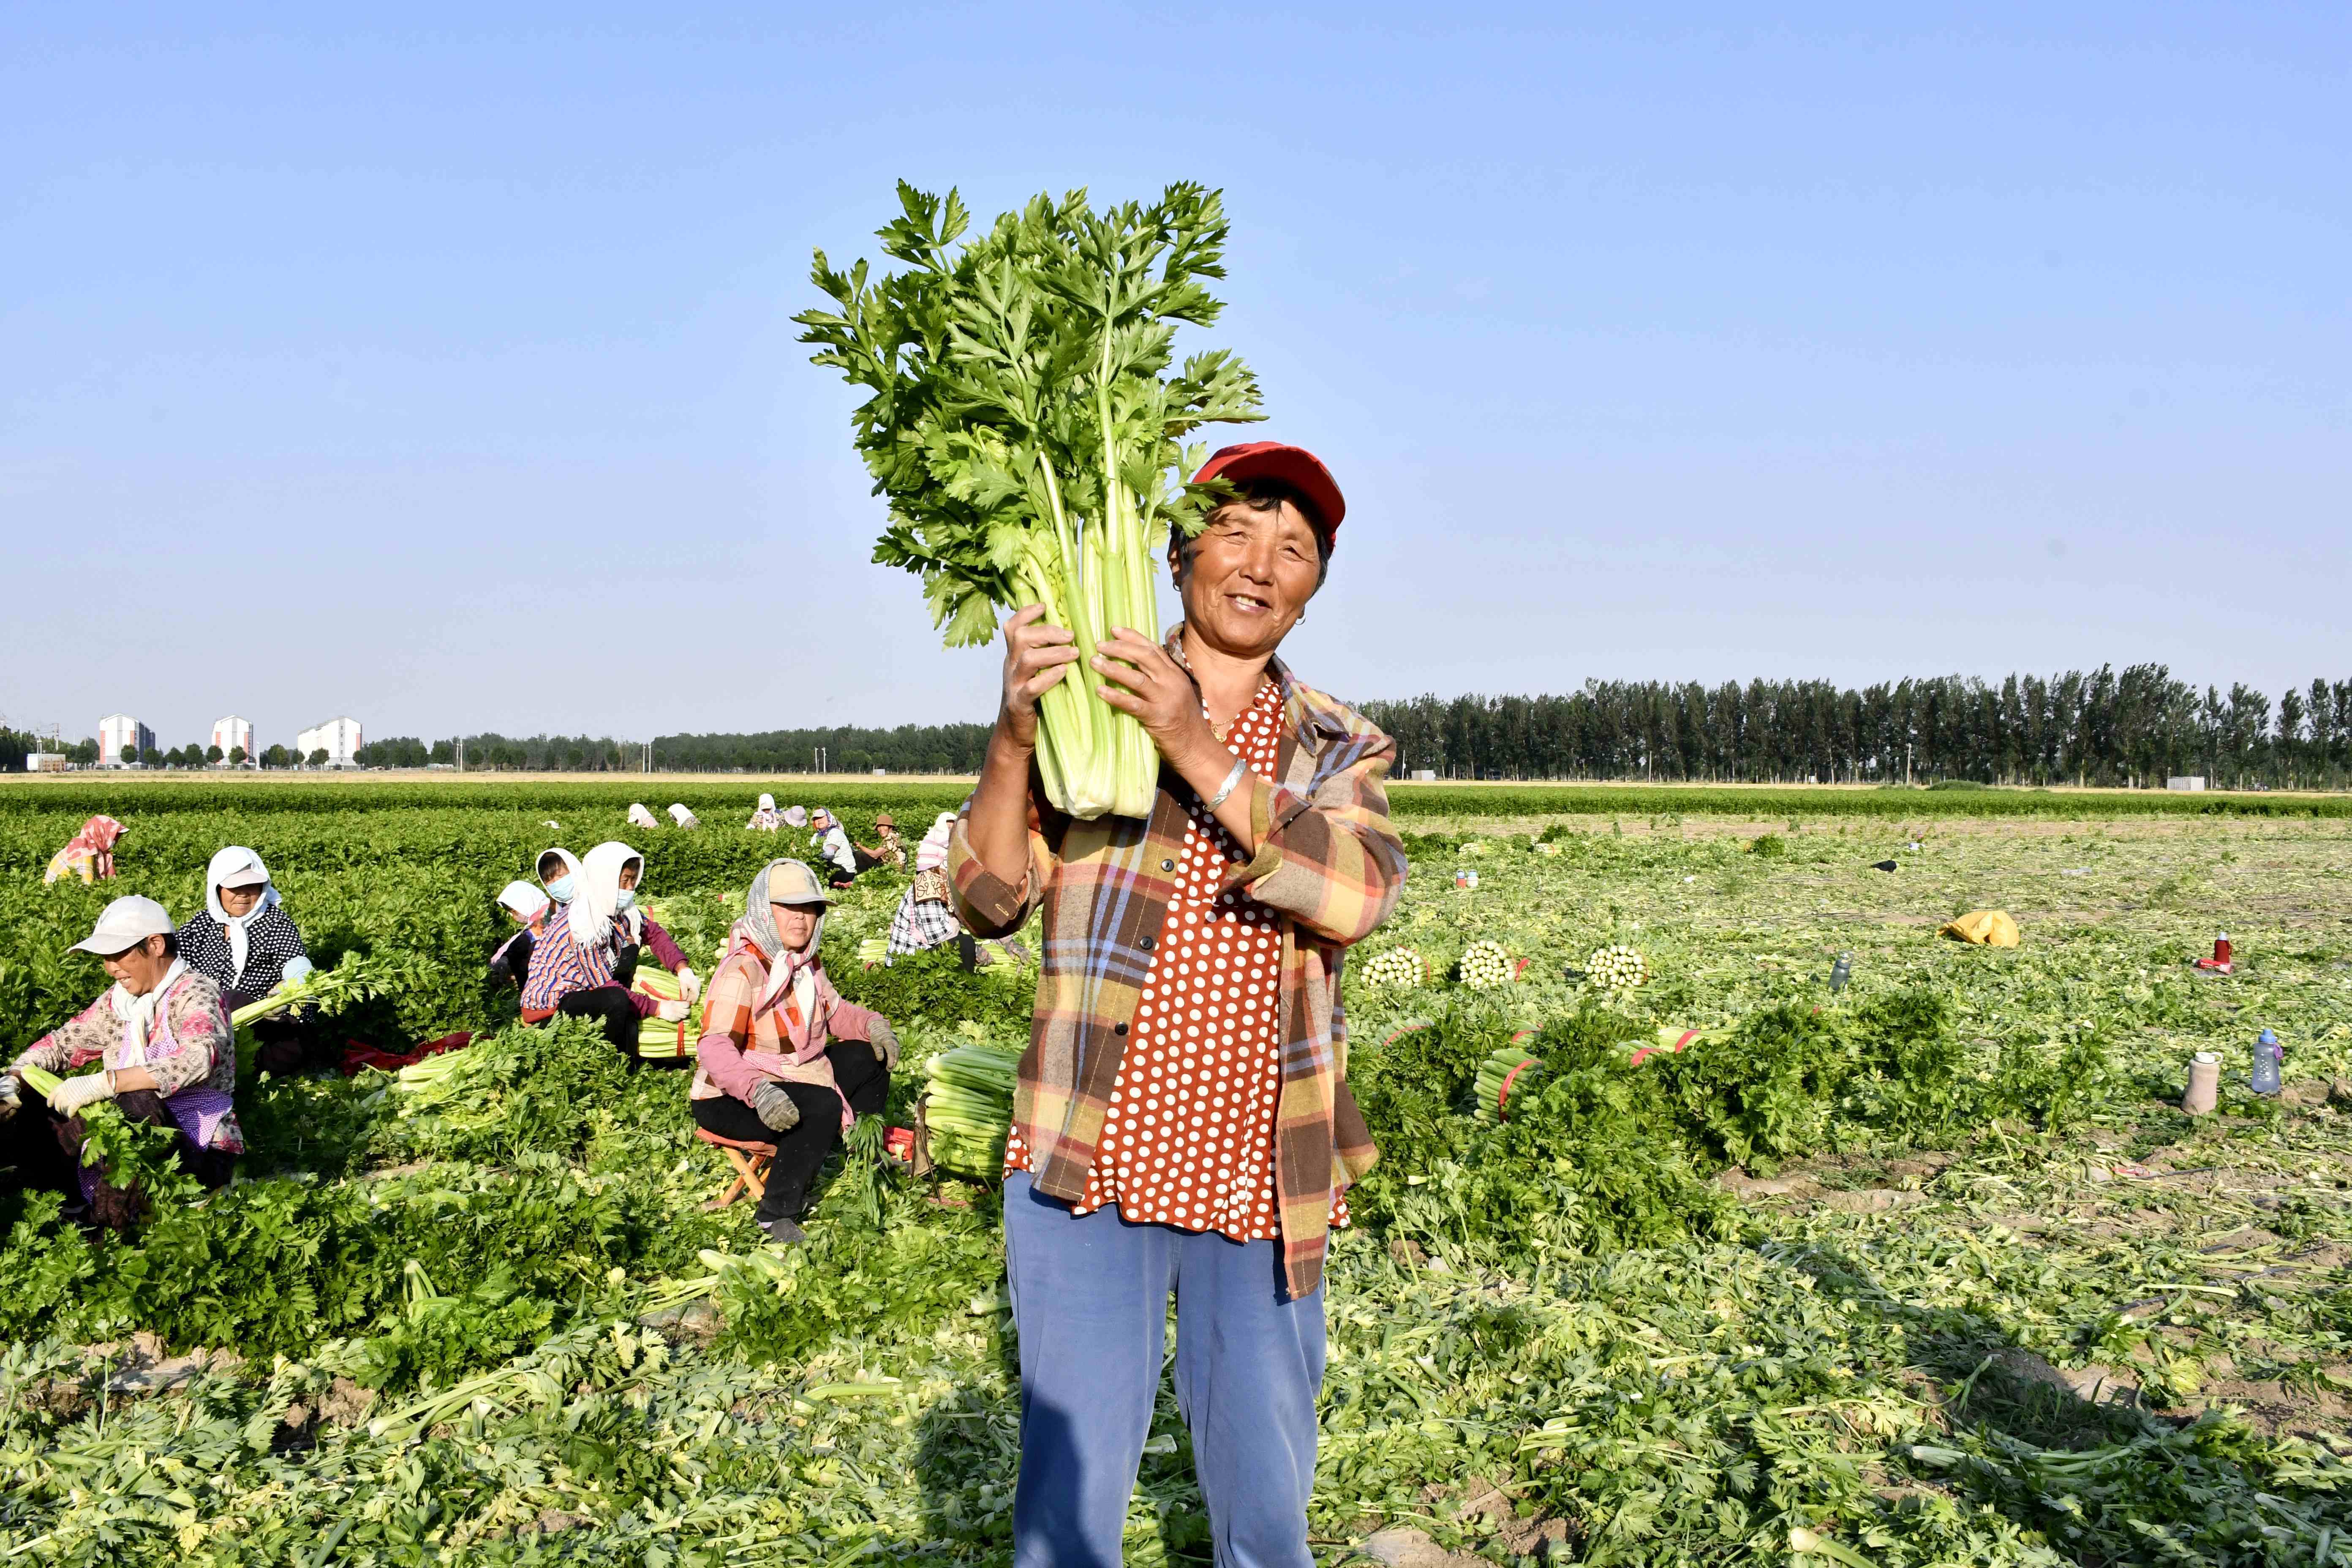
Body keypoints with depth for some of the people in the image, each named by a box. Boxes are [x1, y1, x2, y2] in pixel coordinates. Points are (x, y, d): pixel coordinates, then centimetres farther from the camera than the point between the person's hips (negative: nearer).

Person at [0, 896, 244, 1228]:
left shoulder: (195, 992, -13)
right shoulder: (120, 1001, 9)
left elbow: (197, 1059, -32)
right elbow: (61, 1043, 15)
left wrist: (102, 1083, -36)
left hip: (201, 1151, -7)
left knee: (135, 1103, -34)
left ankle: (109, 1233, -22)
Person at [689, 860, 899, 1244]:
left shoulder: (806, 960, 4)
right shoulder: (742, 970, -24)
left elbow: (832, 1010, 17)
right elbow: (714, 1046, -33)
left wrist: (870, 1024, -5)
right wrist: (757, 1090, -50)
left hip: (793, 1077, 9)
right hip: (731, 1098, -9)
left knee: (870, 1059, 3)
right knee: (822, 1106, -31)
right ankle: (776, 1214, -20)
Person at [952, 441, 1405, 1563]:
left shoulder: (1338, 750, 9)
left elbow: (1356, 896, -12)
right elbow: (991, 898, -6)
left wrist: (1200, 752, -21)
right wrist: (1014, 732, -23)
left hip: (1260, 1191, 2)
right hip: (1090, 1174, -2)